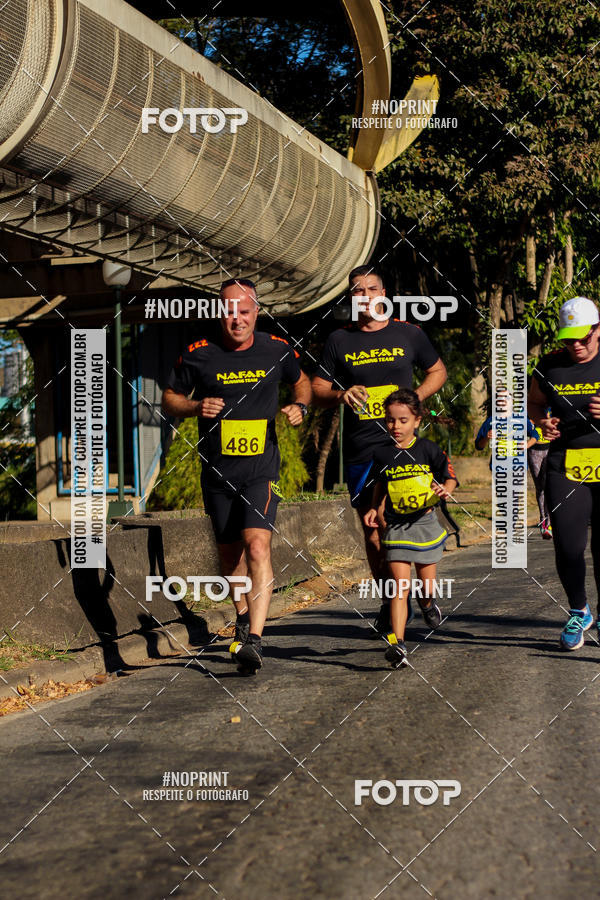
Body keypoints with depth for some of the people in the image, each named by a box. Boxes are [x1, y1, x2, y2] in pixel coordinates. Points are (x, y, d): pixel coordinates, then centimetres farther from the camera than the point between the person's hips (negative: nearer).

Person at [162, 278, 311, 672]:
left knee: (257, 546, -20)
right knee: (230, 552, 14)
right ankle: (243, 617, 40)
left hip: (262, 469, -2)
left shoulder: (277, 351, 0)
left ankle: (254, 640, -25)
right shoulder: (199, 355, -3)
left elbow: (302, 382, 20)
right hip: (217, 472, 2)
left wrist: (300, 407, -1)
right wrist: (196, 407, -12)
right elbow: (170, 398, 8)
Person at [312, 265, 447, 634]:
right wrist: (341, 395, -9)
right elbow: (318, 389, 13)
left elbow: (438, 371, 18)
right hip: (361, 448, 1)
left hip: (404, 443, -1)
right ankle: (388, 602, 16)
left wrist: (414, 397, 0)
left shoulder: (409, 334, 7)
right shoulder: (339, 340, 8)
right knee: (373, 529, 4)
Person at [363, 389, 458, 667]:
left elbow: (450, 476, 4)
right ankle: (397, 643, -15)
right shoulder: (383, 455, 1)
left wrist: (445, 490, -17)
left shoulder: (428, 449, -4)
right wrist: (375, 508, 8)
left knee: (426, 582, 12)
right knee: (400, 586, -10)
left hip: (425, 523, 0)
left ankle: (428, 603, 49)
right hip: (396, 527, 0)